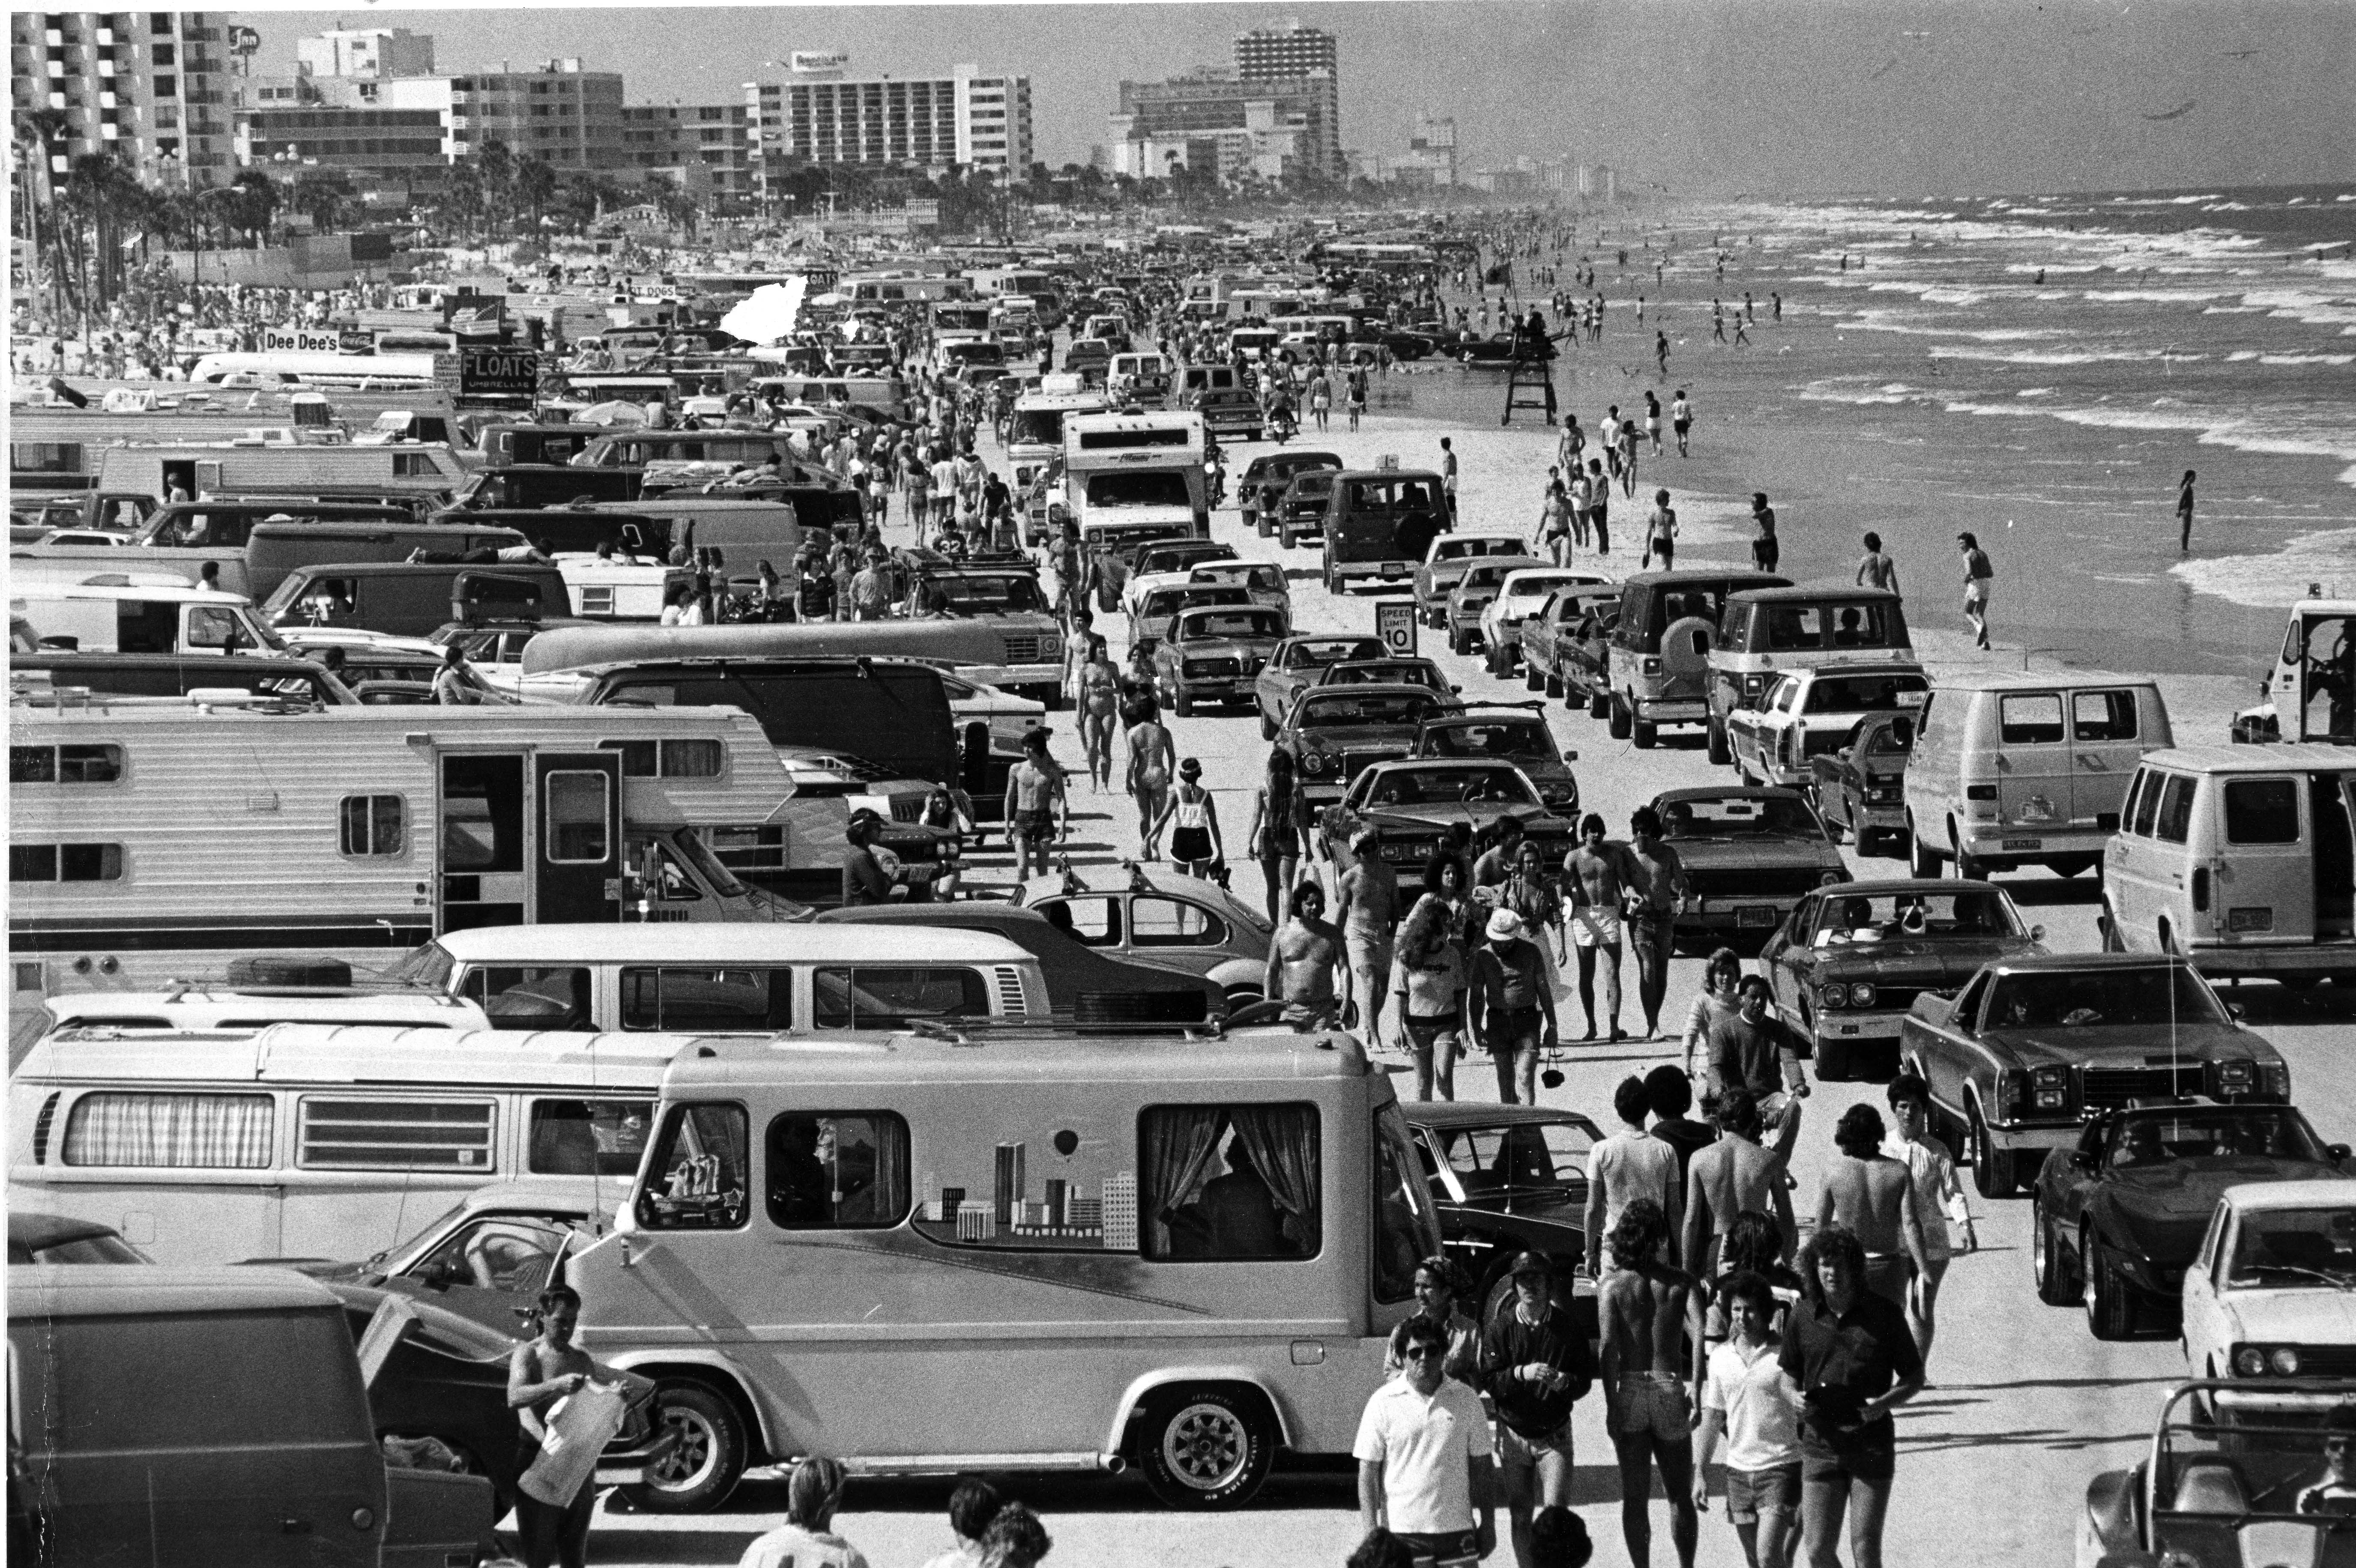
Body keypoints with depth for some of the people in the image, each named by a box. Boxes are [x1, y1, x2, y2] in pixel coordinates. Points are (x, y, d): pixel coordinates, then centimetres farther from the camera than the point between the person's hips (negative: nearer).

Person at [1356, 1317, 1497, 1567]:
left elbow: (1483, 1466, 10)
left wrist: (1488, 1525, 7)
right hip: (1402, 1531, -2)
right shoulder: (1383, 1403, -2)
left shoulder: (1466, 1400, 5)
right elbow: (1368, 1471, -1)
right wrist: (1372, 1531, -8)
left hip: (1457, 1528, 2)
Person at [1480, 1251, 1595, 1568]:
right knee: (1520, 1515, 4)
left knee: (1556, 1512, -12)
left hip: (1554, 1432, -1)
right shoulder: (1500, 1328, -1)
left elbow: (1585, 1381, 3)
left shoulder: (1568, 1328, 0)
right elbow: (1489, 1380, -7)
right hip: (1513, 1432, 1)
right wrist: (1522, 1373, -23)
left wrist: (1565, 1383, -19)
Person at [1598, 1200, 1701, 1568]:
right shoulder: (1681, 1283, 1)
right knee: (1680, 1495, 13)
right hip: (1670, 1387, 1)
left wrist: (1611, 1404, -11)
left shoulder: (1612, 1286, -2)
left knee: (1635, 1497, 6)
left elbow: (1609, 1347, -11)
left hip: (1630, 1390, -1)